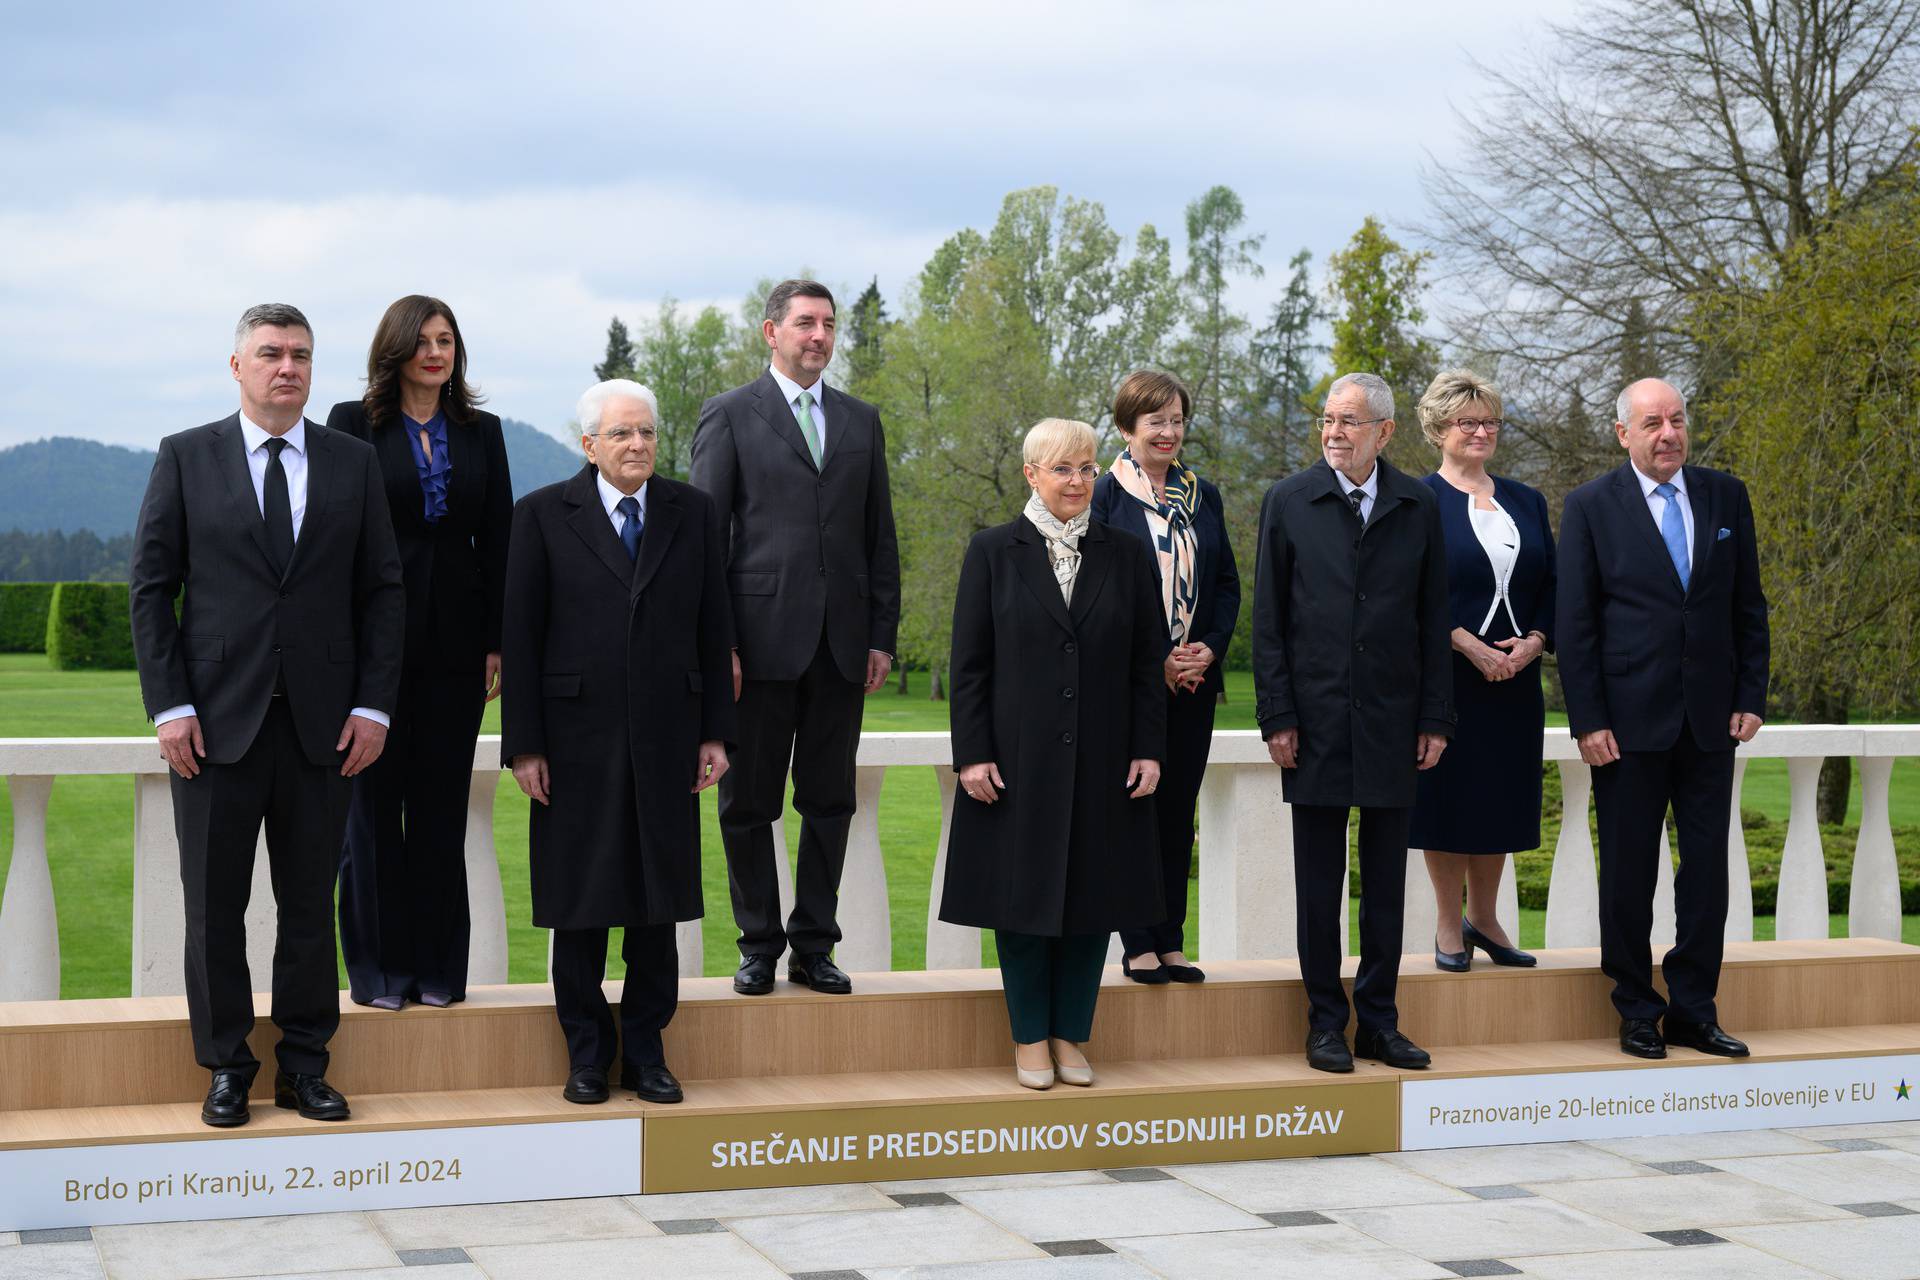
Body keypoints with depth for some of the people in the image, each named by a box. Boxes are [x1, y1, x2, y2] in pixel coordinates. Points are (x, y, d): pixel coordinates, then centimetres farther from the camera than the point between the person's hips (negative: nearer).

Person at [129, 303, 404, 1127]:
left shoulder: (354, 464, 8)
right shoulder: (185, 458, 4)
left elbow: (382, 590, 7)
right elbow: (151, 587, 2)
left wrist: (373, 704, -2)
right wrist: (169, 705, -7)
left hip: (321, 720, 1)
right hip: (216, 719, -1)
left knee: (310, 903, 7)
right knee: (214, 905, 4)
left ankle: (304, 1067, 17)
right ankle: (226, 1068, 16)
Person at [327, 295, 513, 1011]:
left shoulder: (480, 433, 10)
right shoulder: (353, 424, 2)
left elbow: (497, 542, 8)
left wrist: (497, 642, 1)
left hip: (455, 636, 3)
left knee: (442, 803, 6)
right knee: (375, 800, 3)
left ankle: (438, 968, 12)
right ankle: (378, 970, 10)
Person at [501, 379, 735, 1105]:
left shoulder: (692, 513, 7)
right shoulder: (543, 515, -1)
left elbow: (713, 629, 7)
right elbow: (520, 636, -3)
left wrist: (715, 733, 3)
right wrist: (523, 745, -7)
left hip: (666, 739, 2)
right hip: (578, 739, -2)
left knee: (658, 900, 7)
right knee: (580, 906, 5)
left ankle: (646, 1052, 18)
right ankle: (587, 1057, 17)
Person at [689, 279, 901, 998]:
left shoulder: (861, 421, 14)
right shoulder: (730, 416, 2)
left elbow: (880, 537, 14)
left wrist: (883, 635, 6)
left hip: (842, 644, 3)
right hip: (763, 637, -3)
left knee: (830, 803, 7)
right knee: (748, 803, 3)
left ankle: (814, 946, 16)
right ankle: (760, 944, 15)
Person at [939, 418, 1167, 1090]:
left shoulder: (1124, 553, 7)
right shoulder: (993, 551, 1)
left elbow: (1149, 660, 6)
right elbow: (969, 663, -1)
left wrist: (1148, 749, -1)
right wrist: (972, 753, -8)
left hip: (1103, 763, 2)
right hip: (1018, 761, -2)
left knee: (1094, 896, 6)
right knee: (1024, 893, 4)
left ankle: (1071, 1036, 17)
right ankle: (1031, 1039, 15)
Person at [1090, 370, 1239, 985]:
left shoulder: (1203, 495, 12)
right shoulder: (1104, 496, -3)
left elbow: (1227, 582, 13)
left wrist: (1210, 648, -4)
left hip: (1194, 680, 4)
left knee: (1178, 809, 7)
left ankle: (1171, 942, 12)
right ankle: (1138, 945, 6)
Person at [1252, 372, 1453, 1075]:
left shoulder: (1417, 507, 6)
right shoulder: (1288, 502, 1)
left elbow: (1434, 620, 7)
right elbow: (1268, 620, 1)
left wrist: (1435, 718, 2)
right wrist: (1277, 717, -6)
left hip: (1391, 720, 2)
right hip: (1317, 720, -2)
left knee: (1386, 878, 7)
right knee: (1319, 879, 4)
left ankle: (1378, 1021, 16)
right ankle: (1325, 1022, 13)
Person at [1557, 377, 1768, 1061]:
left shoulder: (1726, 496, 8)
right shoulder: (1590, 506, -2)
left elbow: (1749, 607, 11)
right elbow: (1575, 624, -3)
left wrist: (1751, 697, 3)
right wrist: (1588, 722, -8)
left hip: (1712, 718, 3)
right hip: (1630, 719, -3)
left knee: (1707, 867, 6)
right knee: (1628, 871, 3)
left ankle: (1693, 1010, 15)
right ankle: (1637, 1011, 14)